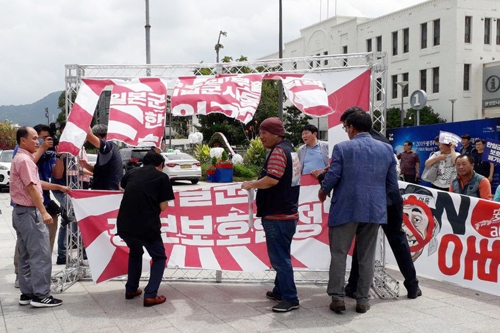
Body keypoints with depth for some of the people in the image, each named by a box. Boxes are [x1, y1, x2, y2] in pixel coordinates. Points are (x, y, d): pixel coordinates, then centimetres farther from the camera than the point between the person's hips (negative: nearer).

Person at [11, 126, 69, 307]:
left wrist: (59, 187, 22)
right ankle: (41, 295, -6)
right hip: (29, 212, -11)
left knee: (26, 255, 12)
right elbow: (31, 188, -22)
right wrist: (43, 212, -24)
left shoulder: (22, 158, 18)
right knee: (41, 254, -8)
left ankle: (27, 293, 17)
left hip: (21, 211, 11)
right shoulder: (24, 159, -15)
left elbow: (37, 182, 23)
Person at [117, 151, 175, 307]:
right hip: (147, 226, -5)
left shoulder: (132, 172, 16)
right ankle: (150, 295, 3)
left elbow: (121, 186, 38)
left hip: (124, 224, 5)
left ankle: (131, 289, 33)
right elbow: (163, 207, -1)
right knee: (159, 257, 16)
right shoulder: (162, 177, 4)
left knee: (135, 252, 32)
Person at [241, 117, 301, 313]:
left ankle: (290, 299, -1)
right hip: (287, 212, 11)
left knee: (279, 257, -5)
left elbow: (272, 179, -27)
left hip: (277, 215, -11)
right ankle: (280, 290, 29)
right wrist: (258, 184, 17)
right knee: (281, 255, 18)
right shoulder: (289, 149, 16)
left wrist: (251, 185, -13)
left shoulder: (278, 151, -15)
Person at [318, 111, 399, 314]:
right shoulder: (386, 149, 6)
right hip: (374, 209, 3)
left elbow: (332, 177, -10)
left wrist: (323, 191, 11)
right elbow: (392, 184, 7)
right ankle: (362, 300, 14)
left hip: (346, 209, -3)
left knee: (339, 254, 7)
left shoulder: (342, 148, -6)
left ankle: (337, 297, 6)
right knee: (366, 257, 10)